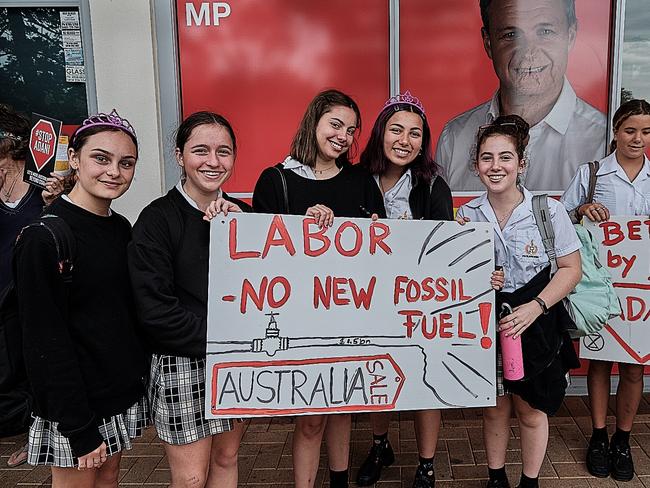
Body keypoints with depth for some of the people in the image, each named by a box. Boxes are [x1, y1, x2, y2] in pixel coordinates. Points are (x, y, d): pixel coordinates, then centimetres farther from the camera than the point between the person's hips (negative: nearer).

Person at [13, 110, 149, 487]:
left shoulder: (121, 228, 3)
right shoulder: (44, 237, -19)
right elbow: (46, 340, -19)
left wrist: (139, 372, 6)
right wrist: (79, 428, -18)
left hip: (124, 389, 7)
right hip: (74, 403, -7)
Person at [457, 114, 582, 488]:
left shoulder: (549, 211, -11)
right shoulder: (467, 214, -4)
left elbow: (571, 268, -7)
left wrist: (535, 307, -19)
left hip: (535, 326, -2)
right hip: (487, 324, 2)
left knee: (531, 412, 11)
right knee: (495, 409, 15)